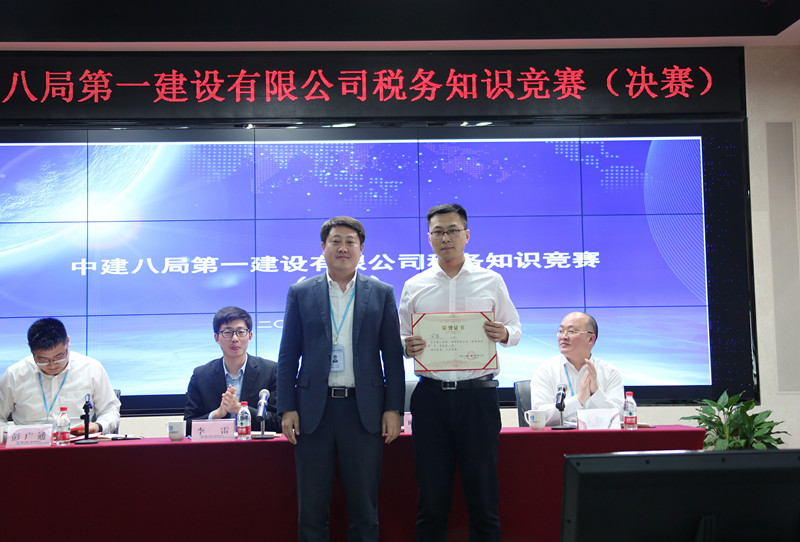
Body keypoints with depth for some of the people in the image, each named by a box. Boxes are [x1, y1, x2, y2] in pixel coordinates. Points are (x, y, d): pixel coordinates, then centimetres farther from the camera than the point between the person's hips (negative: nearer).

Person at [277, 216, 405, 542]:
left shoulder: (381, 294, 7)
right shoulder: (301, 293, 7)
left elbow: (393, 355, 5)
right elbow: (288, 356, 6)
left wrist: (393, 408, -2)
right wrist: (287, 409, -2)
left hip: (364, 409, 0)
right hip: (314, 411, 0)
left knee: (364, 509, 6)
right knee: (311, 510, 6)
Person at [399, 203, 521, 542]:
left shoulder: (490, 281, 7)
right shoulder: (414, 287, 10)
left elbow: (515, 330, 11)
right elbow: (401, 338, 13)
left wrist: (503, 334, -12)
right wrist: (407, 347, -10)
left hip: (478, 394, -1)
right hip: (431, 395, 1)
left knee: (482, 492, 3)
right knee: (431, 495, 6)